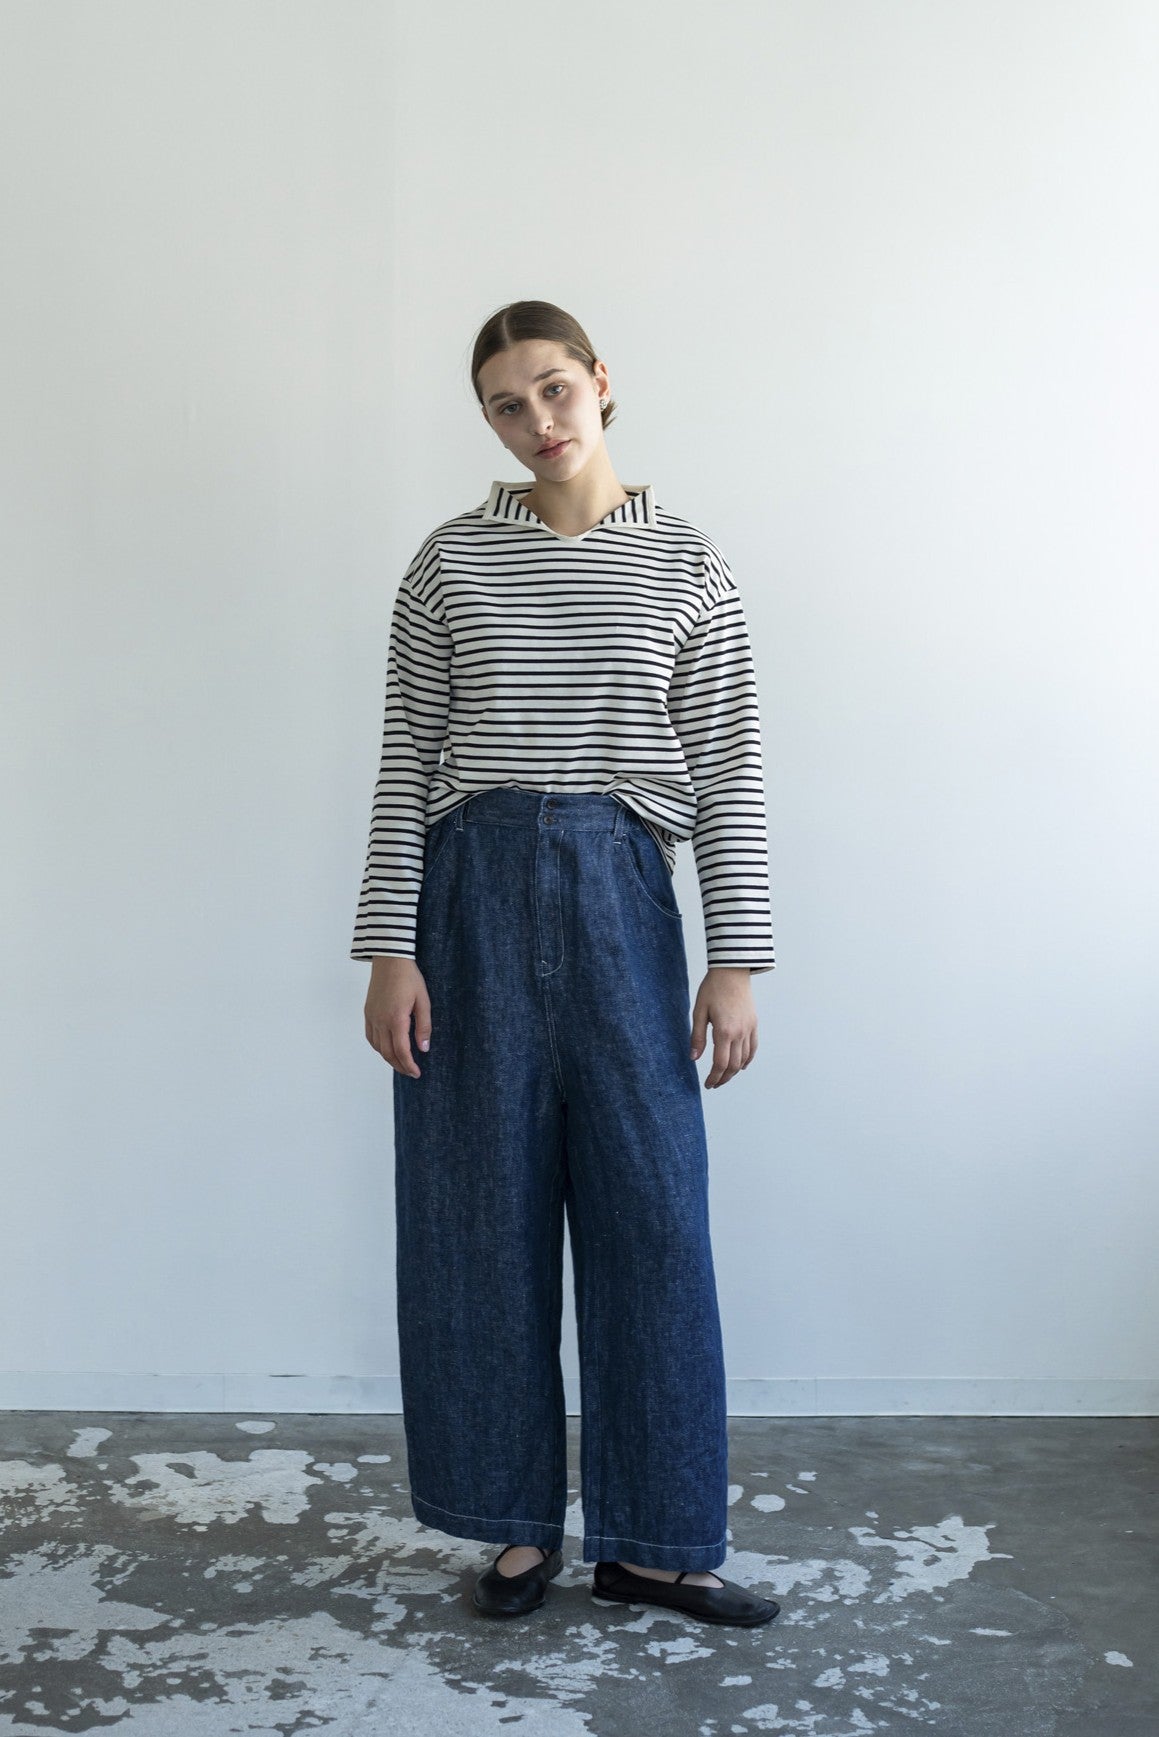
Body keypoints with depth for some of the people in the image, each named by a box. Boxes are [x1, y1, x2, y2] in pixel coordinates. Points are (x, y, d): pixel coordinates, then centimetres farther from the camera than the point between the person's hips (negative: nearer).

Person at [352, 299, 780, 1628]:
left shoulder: (688, 568, 6)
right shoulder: (450, 562, 7)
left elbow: (727, 775, 4)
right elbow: (407, 761, 4)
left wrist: (735, 961, -2)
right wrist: (389, 945, -3)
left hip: (621, 895, 0)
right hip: (473, 890, 1)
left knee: (651, 1216, 1)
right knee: (484, 1217, 5)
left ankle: (651, 1543, 16)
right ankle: (520, 1521, 22)